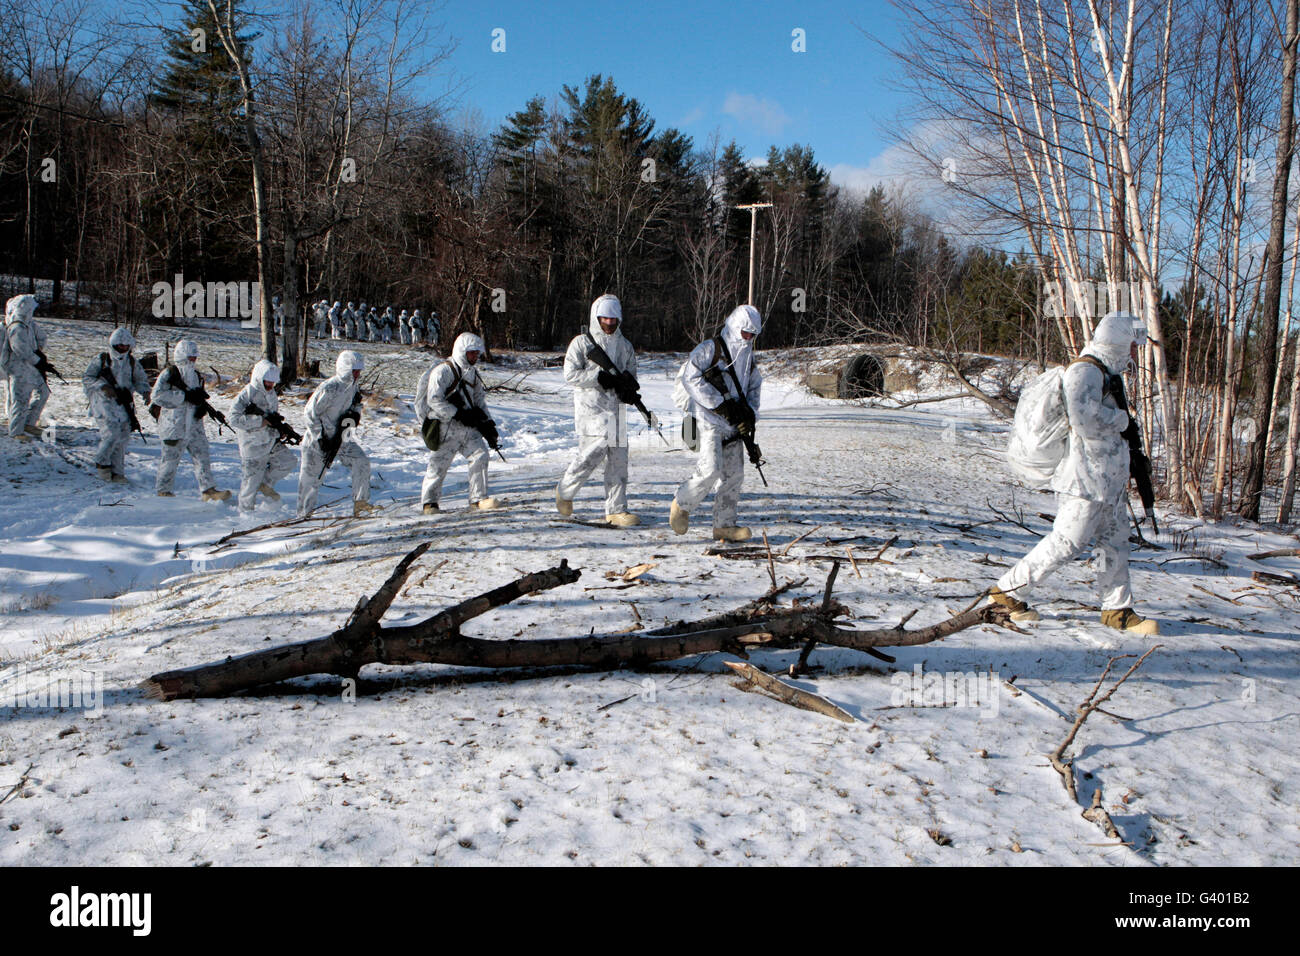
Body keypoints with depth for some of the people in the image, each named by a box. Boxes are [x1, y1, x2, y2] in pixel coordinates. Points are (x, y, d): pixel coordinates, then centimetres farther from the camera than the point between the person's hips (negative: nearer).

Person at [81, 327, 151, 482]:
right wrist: (103, 387, -17)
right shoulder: (101, 360, 1)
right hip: (104, 401, -4)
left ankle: (117, 471, 12)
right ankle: (101, 462, 2)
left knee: (122, 437, 3)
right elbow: (86, 378, 1)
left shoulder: (132, 362, 11)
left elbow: (141, 379, 16)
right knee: (112, 431, -20)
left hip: (124, 403, 4)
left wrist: (145, 391, -6)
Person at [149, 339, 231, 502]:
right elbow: (156, 395, -19)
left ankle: (208, 490, 1)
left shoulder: (197, 375, 13)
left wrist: (203, 405, 1)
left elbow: (202, 395, 26)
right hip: (174, 424, -6)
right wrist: (185, 396, -21)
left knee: (203, 456, 0)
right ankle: (163, 490, 19)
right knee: (170, 458, 4)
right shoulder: (169, 374, -8)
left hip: (194, 425, 6)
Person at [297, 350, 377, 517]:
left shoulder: (353, 386, 0)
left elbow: (356, 406, 15)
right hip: (319, 440, -6)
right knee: (311, 478, 3)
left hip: (342, 438, 6)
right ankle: (304, 514, 19)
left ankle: (360, 503, -6)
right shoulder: (328, 388, -23)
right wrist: (320, 438, -19)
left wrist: (354, 415, -11)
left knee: (361, 462, -11)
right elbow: (311, 413, -18)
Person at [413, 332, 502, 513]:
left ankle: (479, 499, -3)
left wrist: (487, 423, 11)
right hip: (446, 428, -6)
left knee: (480, 456, -8)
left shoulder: (472, 373, 14)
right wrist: (458, 415, -21)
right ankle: (429, 502, 19)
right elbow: (434, 400, -17)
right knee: (438, 465, 2)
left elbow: (479, 399, 23)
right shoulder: (443, 371, -11)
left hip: (469, 427, 6)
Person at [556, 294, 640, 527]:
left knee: (618, 459, 1)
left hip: (616, 408, 5)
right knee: (593, 452, -16)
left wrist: (627, 381, -7)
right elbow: (570, 374, -7)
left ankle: (616, 510, 6)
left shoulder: (625, 346, 17)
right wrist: (599, 377, -17)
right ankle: (564, 491, 9)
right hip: (591, 408, -5)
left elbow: (632, 375, 18)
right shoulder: (582, 342, 2)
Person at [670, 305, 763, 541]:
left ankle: (724, 524, 14)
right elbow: (690, 378, -15)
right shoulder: (710, 349, -6)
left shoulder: (749, 358, 17)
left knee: (734, 474, 5)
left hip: (734, 424, 7)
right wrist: (720, 404, -18)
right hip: (709, 420, -7)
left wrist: (750, 415, -1)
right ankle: (681, 504, 6)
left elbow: (754, 390, 21)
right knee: (711, 469, -18)